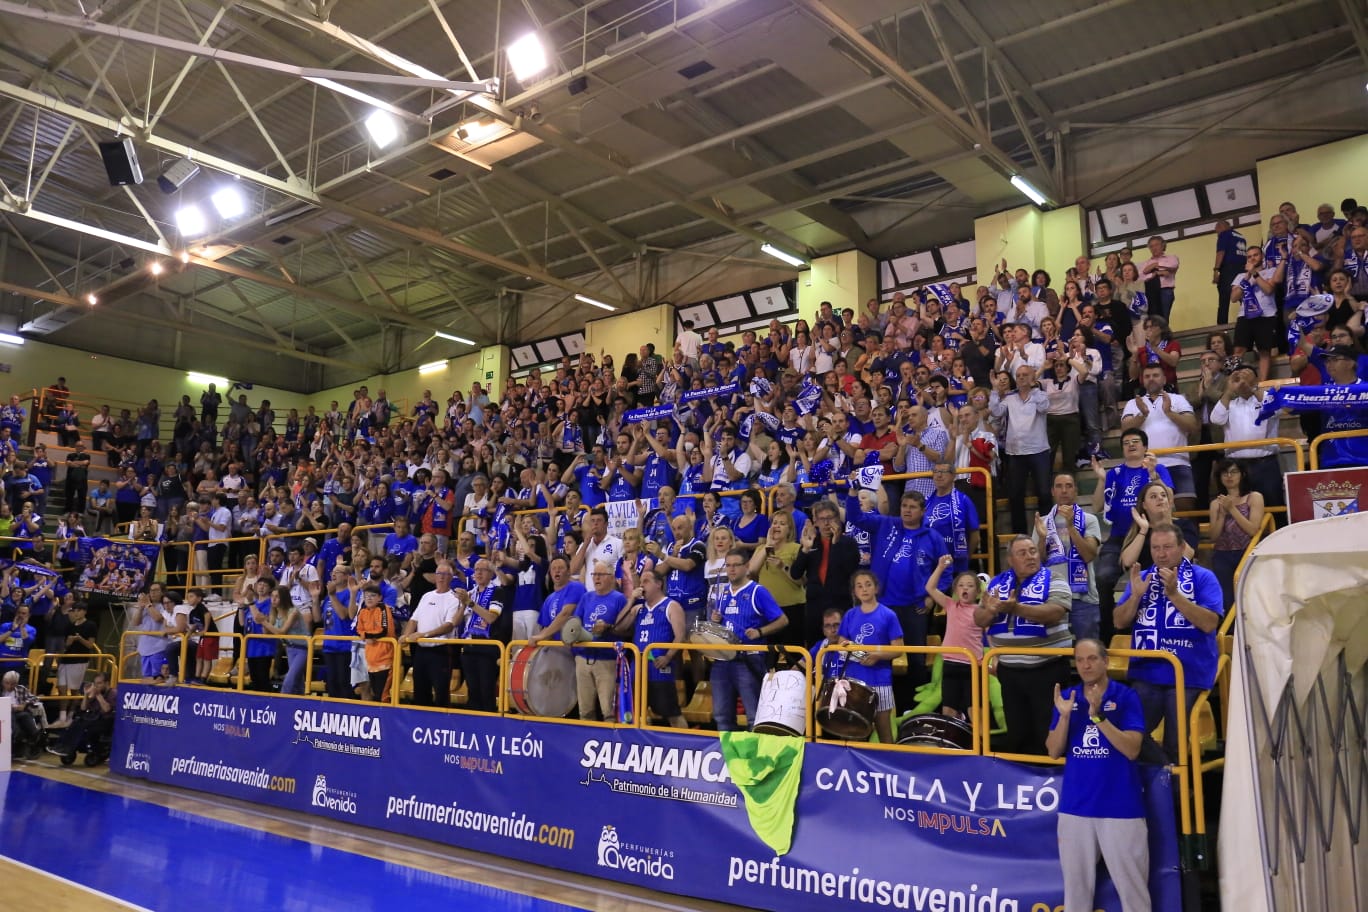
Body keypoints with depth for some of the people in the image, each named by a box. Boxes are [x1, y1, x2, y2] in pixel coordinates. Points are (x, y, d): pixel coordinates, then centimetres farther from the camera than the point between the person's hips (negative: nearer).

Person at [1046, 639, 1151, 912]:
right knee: (1076, 883, 14)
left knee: (1132, 884, 6)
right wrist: (1064, 715, -14)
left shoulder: (1125, 696, -5)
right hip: (1075, 806, 3)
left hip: (1121, 807, -3)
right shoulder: (1067, 697, 4)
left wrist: (1098, 716, -23)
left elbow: (1131, 749, -13)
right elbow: (1054, 751, 1)